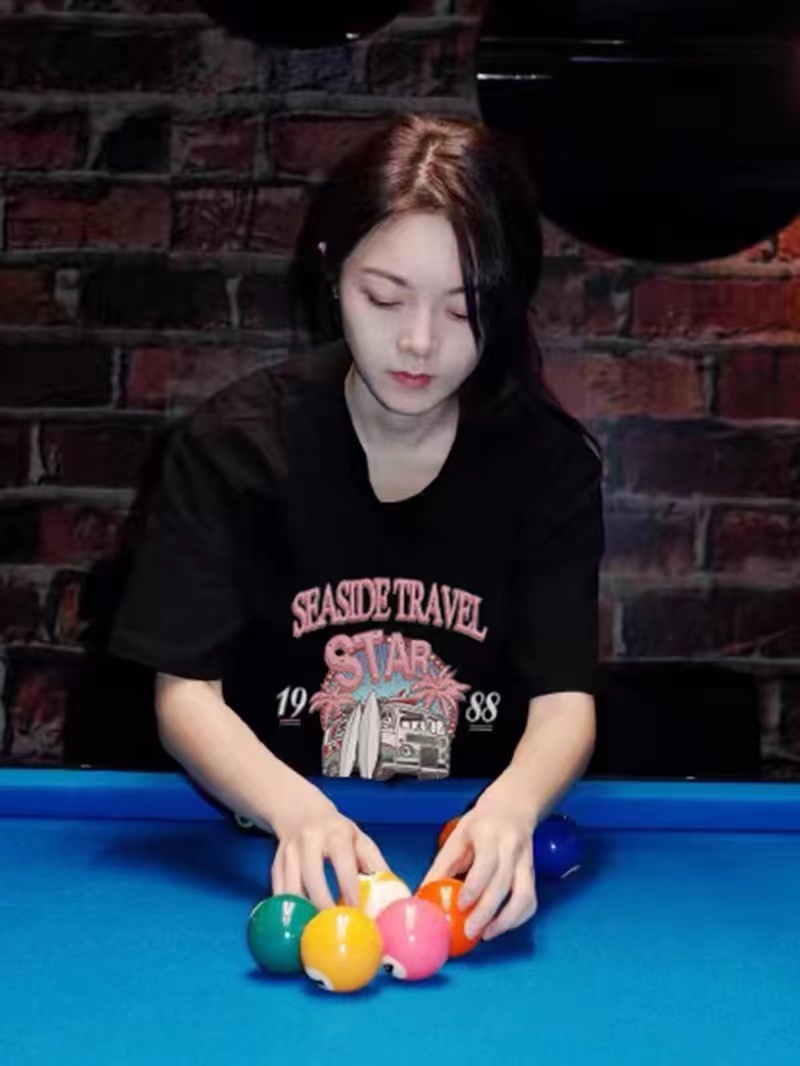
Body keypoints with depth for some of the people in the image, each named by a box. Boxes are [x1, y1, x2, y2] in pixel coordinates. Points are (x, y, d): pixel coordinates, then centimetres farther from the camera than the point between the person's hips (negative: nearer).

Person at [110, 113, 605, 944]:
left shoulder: (549, 463, -7)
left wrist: (509, 808, -35)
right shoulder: (233, 444, -10)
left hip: (475, 854, 1)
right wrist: (298, 810, -34)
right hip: (270, 845, -1)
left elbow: (566, 701, -12)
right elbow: (185, 693, -13)